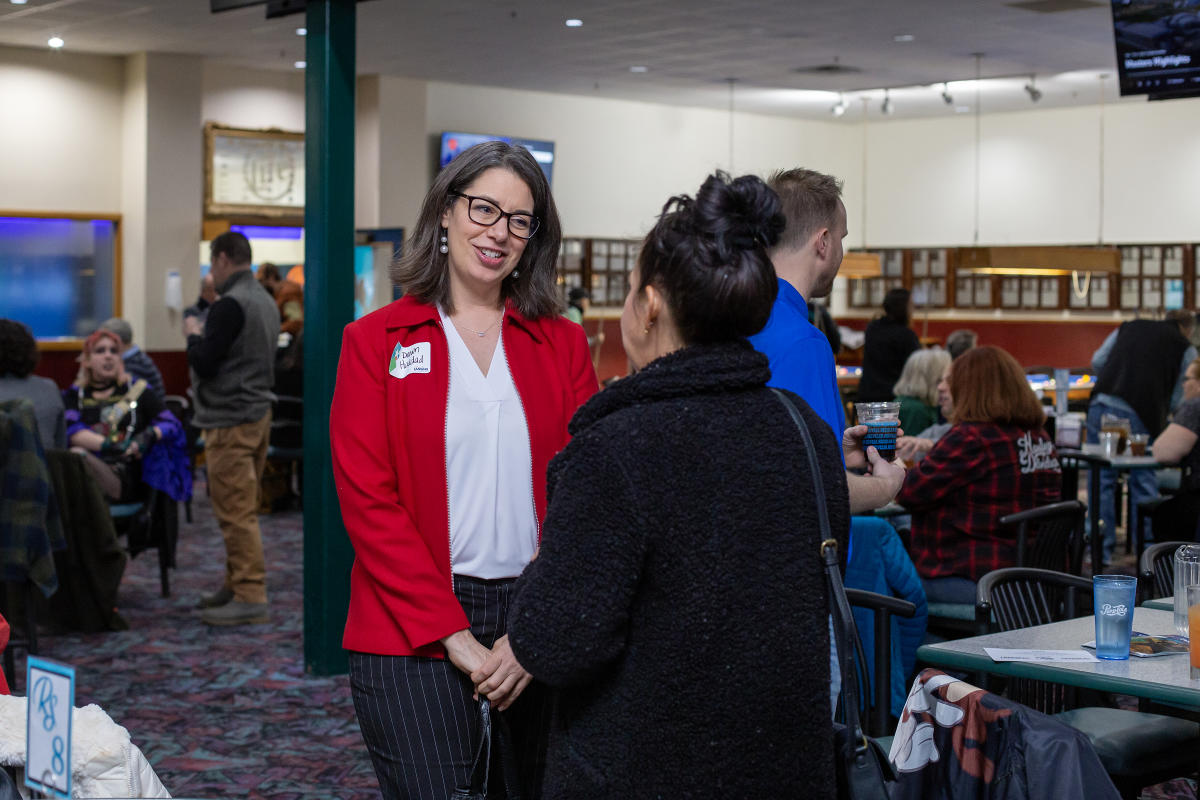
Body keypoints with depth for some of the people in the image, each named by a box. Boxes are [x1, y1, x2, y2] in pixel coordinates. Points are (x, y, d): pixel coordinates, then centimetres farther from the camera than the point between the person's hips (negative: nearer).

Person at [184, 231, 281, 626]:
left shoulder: (230, 305, -16)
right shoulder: (266, 301, 15)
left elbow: (203, 363, -18)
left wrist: (194, 334, 0)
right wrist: (205, 338, 19)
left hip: (231, 421, -10)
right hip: (259, 412, 10)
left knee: (235, 510, -8)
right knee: (243, 508, 16)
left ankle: (250, 597, -8)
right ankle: (237, 584, 23)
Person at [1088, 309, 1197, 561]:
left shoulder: (1128, 327, 20)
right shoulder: (1186, 349, 11)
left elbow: (1097, 362, 17)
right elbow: (1178, 400, 8)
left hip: (1102, 404, 2)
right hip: (1139, 415, -2)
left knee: (1101, 479, 8)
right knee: (1143, 482, 11)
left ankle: (1101, 550, 11)